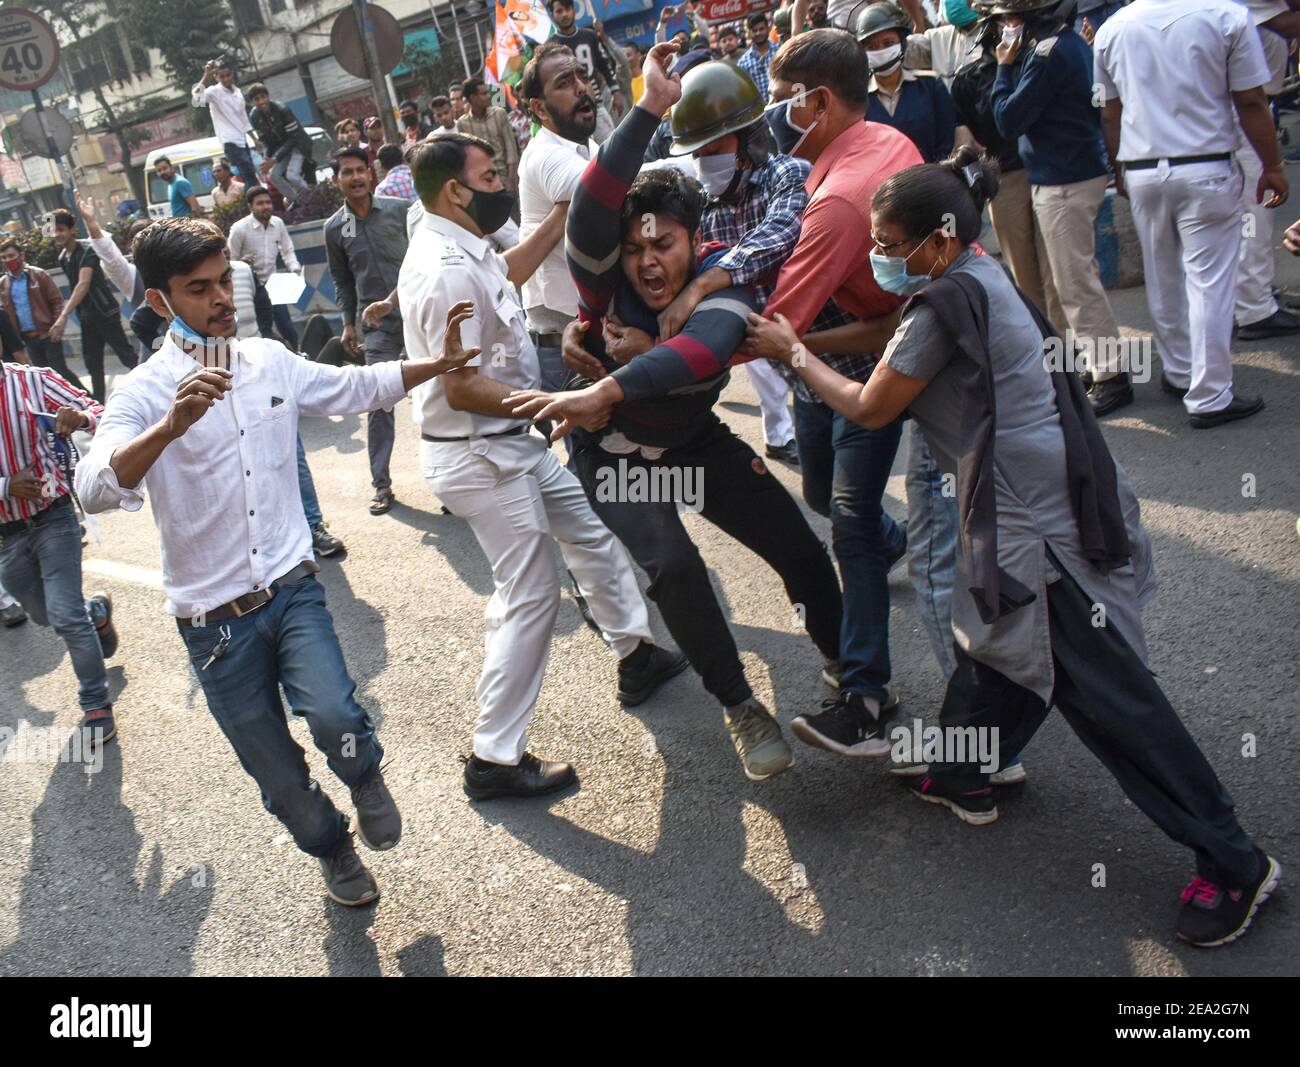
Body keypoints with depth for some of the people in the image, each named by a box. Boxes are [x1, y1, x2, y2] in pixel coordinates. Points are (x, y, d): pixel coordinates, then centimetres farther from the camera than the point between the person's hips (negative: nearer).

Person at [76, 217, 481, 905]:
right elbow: (94, 489, -29)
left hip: (291, 588, 2)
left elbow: (357, 387, 18)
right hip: (213, 618, -2)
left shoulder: (270, 361, 2)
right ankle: (331, 848, 41)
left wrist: (438, 363, 8)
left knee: (333, 718, -24)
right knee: (277, 773, 10)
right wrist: (172, 426, -44)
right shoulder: (144, 392, -12)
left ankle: (365, 777, 12)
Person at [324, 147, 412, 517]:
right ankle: (381, 484, 8)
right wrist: (349, 323, 9)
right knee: (379, 404, -1)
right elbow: (341, 280, 14)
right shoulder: (334, 228, 5)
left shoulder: (400, 209, -1)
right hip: (378, 325, 1)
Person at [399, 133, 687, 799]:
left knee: (591, 526, 22)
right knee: (530, 598, -6)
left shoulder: (454, 247, 6)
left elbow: (507, 273, 28)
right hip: (478, 458, -11)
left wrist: (565, 214, 23)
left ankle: (636, 656, 40)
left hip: (510, 444, 11)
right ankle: (495, 759, 5)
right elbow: (462, 388, -29)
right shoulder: (447, 271, -26)